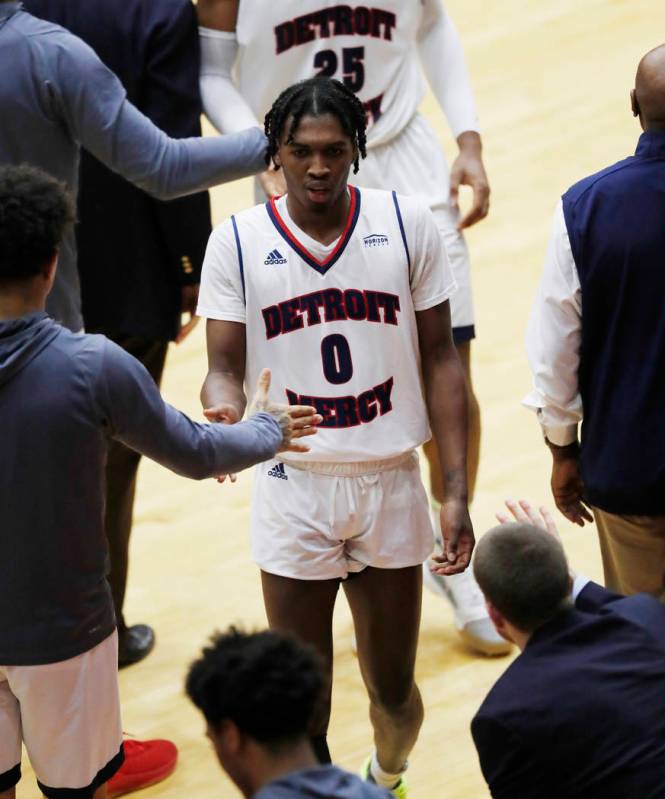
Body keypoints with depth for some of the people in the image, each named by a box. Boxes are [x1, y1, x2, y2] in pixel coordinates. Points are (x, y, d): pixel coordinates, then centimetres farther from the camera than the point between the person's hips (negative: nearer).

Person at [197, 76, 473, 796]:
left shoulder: (408, 226, -4)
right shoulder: (237, 243, -6)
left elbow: (439, 360, 1)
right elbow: (224, 367, -4)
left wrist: (456, 491, -4)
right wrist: (223, 416, -29)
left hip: (391, 485, 1)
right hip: (293, 488, -1)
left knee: (393, 692, 13)